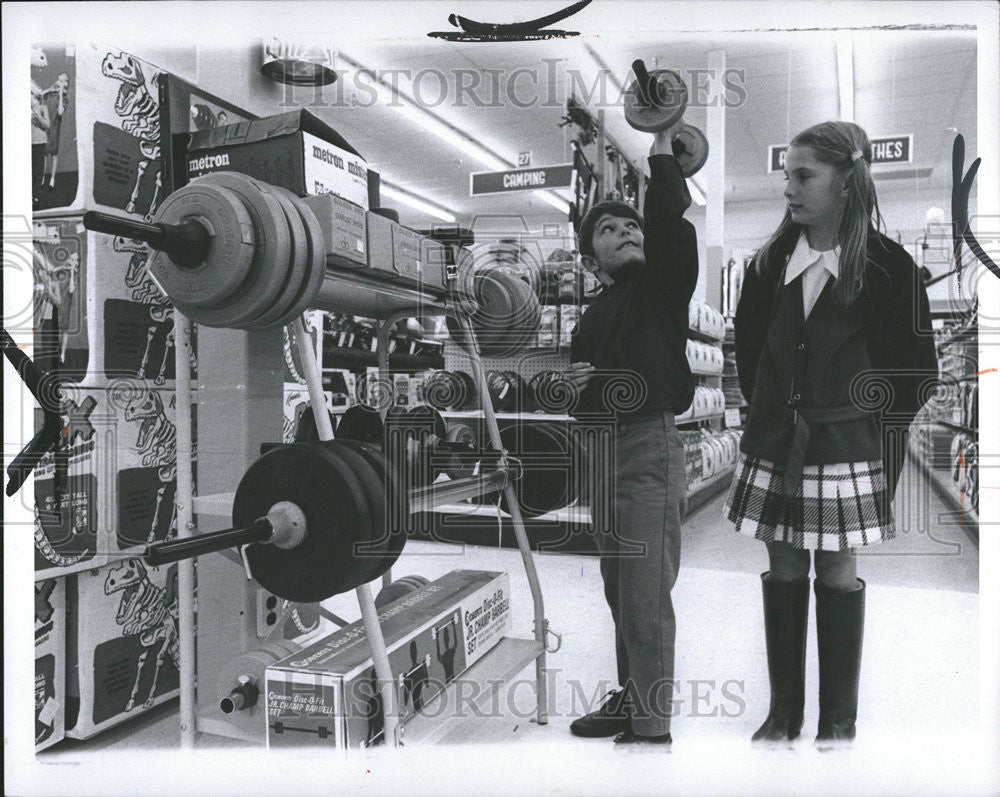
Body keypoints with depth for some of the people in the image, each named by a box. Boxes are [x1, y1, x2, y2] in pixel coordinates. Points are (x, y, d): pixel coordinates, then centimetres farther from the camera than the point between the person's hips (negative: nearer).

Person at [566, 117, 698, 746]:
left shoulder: (662, 285, 3)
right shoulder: (593, 317, 19)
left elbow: (669, 222, -18)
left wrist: (664, 145, -14)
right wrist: (575, 387, 1)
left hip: (651, 447, -7)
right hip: (606, 454, 7)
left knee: (646, 595, -7)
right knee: (620, 593, 14)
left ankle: (652, 726, 2)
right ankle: (630, 699, 29)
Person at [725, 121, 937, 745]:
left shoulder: (887, 266, -7)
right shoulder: (772, 260, 3)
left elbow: (916, 368, 0)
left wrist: (873, 420, 1)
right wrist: (766, 409, 12)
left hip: (846, 443, -3)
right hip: (775, 440, 3)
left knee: (839, 573, 7)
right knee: (784, 570, 9)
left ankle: (840, 718, 24)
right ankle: (784, 710, 24)